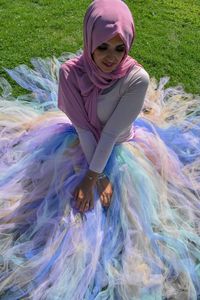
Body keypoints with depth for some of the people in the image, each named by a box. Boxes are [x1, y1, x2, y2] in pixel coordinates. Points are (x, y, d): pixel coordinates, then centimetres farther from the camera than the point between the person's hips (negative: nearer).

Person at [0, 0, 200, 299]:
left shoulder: (137, 78, -27)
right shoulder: (70, 71, -22)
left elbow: (112, 132, -24)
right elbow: (83, 126, -19)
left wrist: (93, 176, -20)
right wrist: (100, 176, -20)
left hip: (120, 146, -1)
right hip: (80, 141, 2)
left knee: (120, 206, 0)